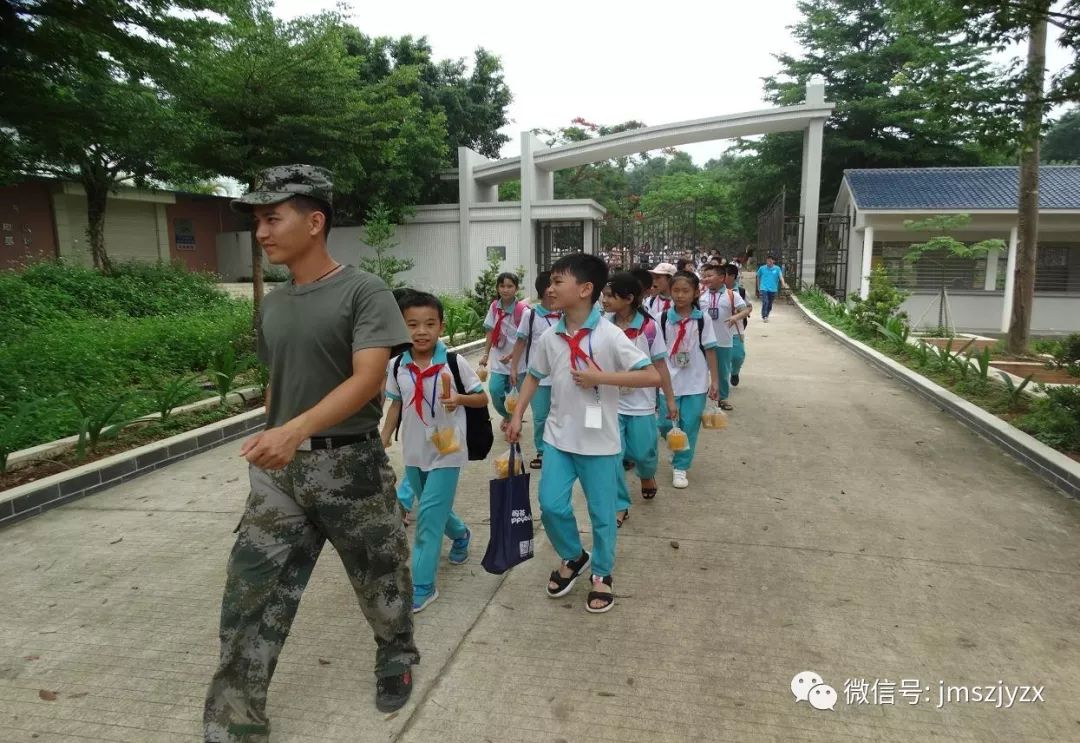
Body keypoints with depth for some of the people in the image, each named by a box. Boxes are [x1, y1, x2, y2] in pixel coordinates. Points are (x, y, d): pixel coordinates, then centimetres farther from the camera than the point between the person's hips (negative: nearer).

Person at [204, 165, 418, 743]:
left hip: (351, 464, -4)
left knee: (379, 578, 14)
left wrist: (296, 430, -33)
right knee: (249, 597, 3)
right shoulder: (271, 306, 9)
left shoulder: (363, 291, -10)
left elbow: (367, 379, -20)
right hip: (279, 470, 5)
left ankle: (396, 657, 43)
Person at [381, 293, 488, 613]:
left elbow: (482, 398, -4)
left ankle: (422, 586, 5)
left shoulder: (455, 363, -13)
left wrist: (459, 399, -23)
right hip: (414, 453, 5)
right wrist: (384, 437, 2)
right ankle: (461, 535, 53)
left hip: (446, 453, -5)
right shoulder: (397, 366, -3)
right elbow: (396, 404, 10)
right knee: (435, 511, 21)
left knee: (429, 515, -7)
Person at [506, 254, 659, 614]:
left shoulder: (609, 335, -16)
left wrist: (601, 377, -23)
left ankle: (602, 574, 34)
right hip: (558, 436, 4)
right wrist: (517, 416, 8)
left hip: (599, 441, -3)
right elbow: (534, 376, 14)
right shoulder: (549, 337, -2)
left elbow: (652, 376, -19)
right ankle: (573, 557, 32)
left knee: (602, 512, 10)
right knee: (551, 506, 3)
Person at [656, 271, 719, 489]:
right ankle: (679, 453, 34)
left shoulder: (702, 319, -3)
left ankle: (680, 467, 19)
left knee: (689, 426, 4)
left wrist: (714, 380, -1)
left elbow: (710, 350, 0)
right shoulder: (663, 319, -3)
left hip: (695, 383, 0)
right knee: (666, 425, 3)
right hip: (669, 381, 0)